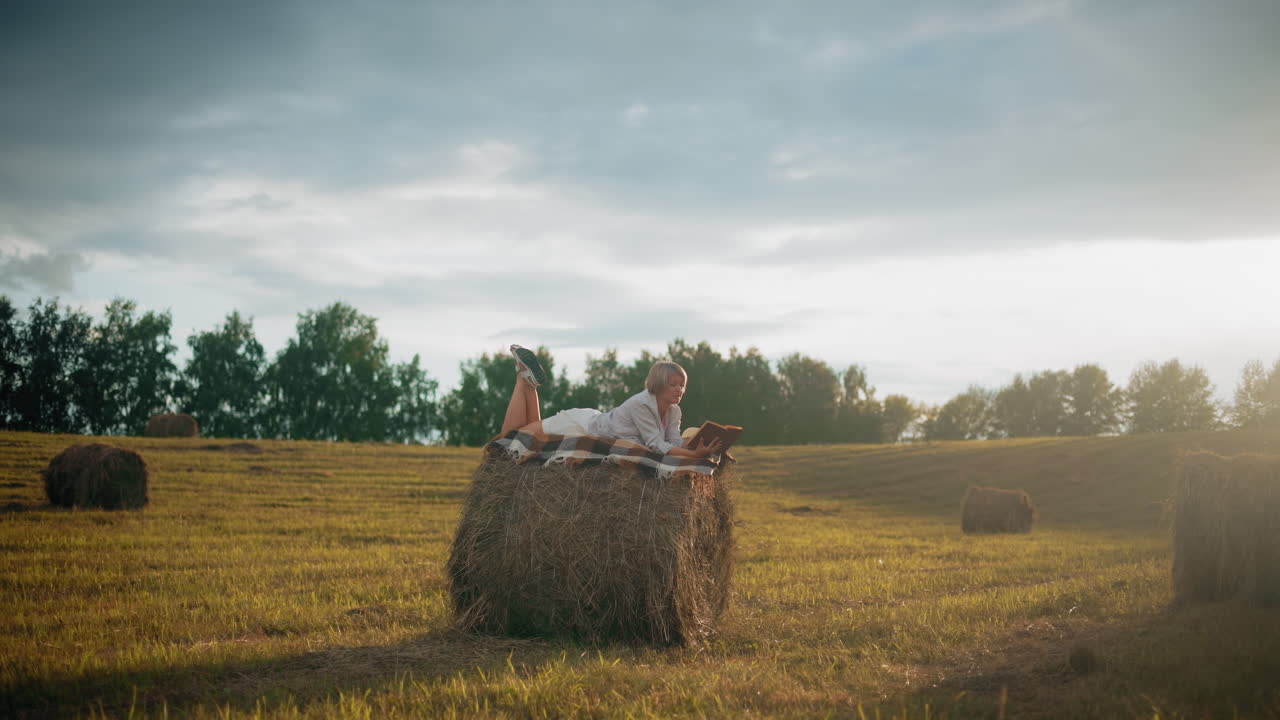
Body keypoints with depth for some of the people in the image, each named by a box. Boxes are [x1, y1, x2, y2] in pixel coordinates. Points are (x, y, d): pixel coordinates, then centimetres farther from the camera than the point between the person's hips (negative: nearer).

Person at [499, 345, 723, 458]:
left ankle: (529, 381, 22)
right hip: (580, 427, -8)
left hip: (594, 421, 8)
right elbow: (656, 445, -36)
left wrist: (700, 446, -33)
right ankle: (524, 377, 10)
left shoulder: (673, 411, -7)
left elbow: (675, 443, -14)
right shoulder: (641, 404, -33)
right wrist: (694, 455, -45)